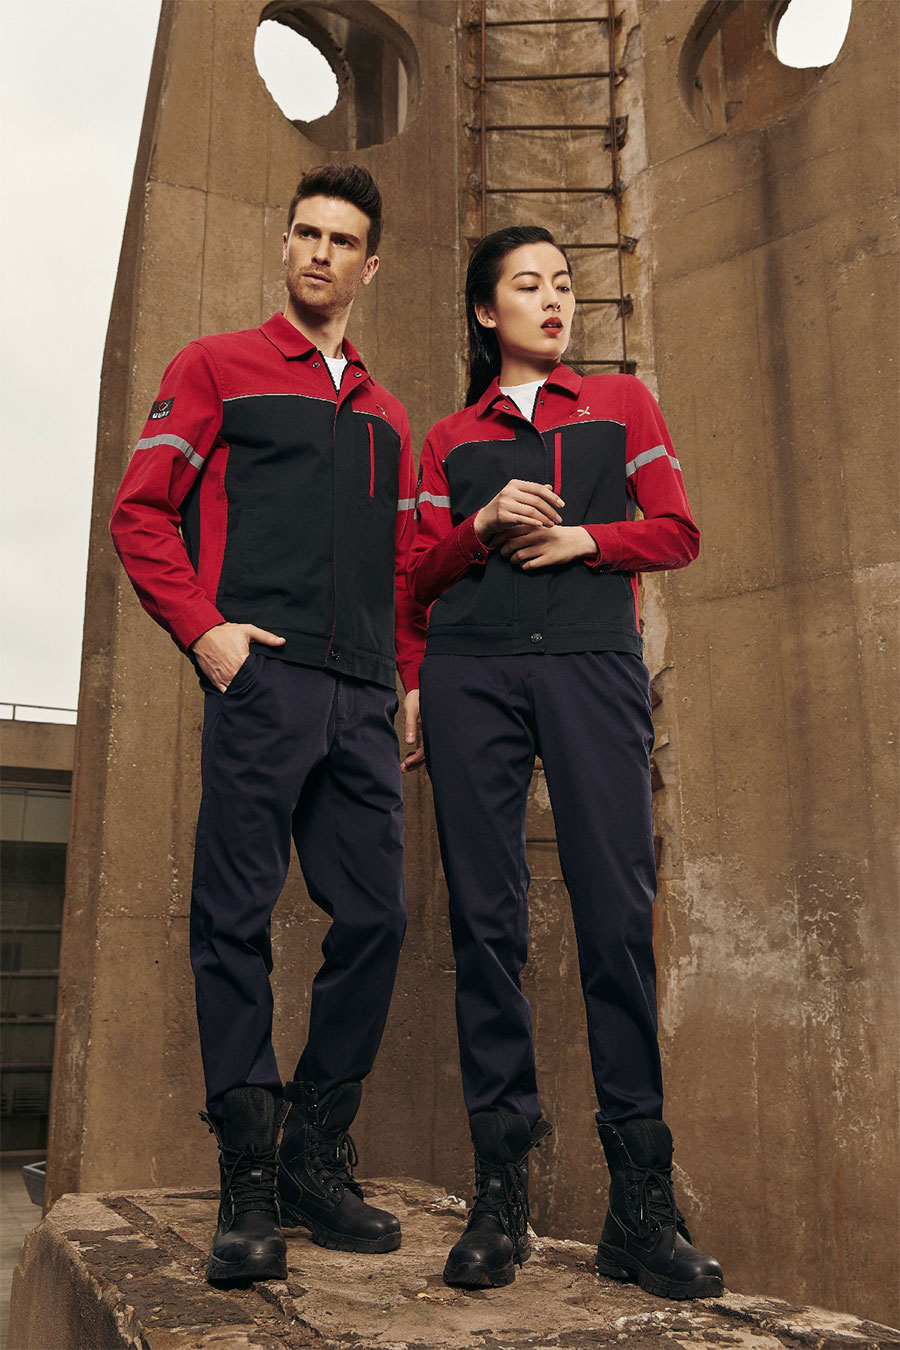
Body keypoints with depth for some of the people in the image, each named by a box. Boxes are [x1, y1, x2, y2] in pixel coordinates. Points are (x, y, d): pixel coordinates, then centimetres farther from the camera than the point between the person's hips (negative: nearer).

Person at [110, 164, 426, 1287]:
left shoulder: (385, 414, 25)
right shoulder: (217, 367, 12)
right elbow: (140, 509, 4)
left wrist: (412, 676, 11)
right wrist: (202, 628, -9)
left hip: (363, 700, 5)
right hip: (261, 678, -5)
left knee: (375, 918, 0)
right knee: (236, 921, -7)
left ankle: (316, 1159, 14)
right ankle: (248, 1182, 2)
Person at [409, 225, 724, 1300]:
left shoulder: (621, 403, 20)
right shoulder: (451, 437, 20)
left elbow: (677, 533, 12)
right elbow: (418, 575, 14)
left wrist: (580, 538, -3)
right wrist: (485, 524, -4)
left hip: (593, 660, -1)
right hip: (471, 669, 1)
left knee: (618, 909, -10)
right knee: (486, 914, -5)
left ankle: (641, 1202, -4)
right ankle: (500, 1190, 2)